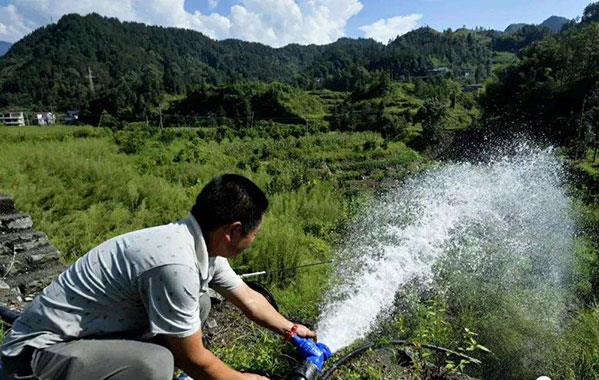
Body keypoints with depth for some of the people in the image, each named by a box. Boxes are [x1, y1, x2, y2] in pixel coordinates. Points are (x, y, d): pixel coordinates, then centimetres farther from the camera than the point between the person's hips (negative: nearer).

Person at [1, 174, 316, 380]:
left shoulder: (202, 244, -5)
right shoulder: (174, 264, -32)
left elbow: (249, 299, 10)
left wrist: (291, 329, 21)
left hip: (96, 329, 9)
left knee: (198, 305, 7)